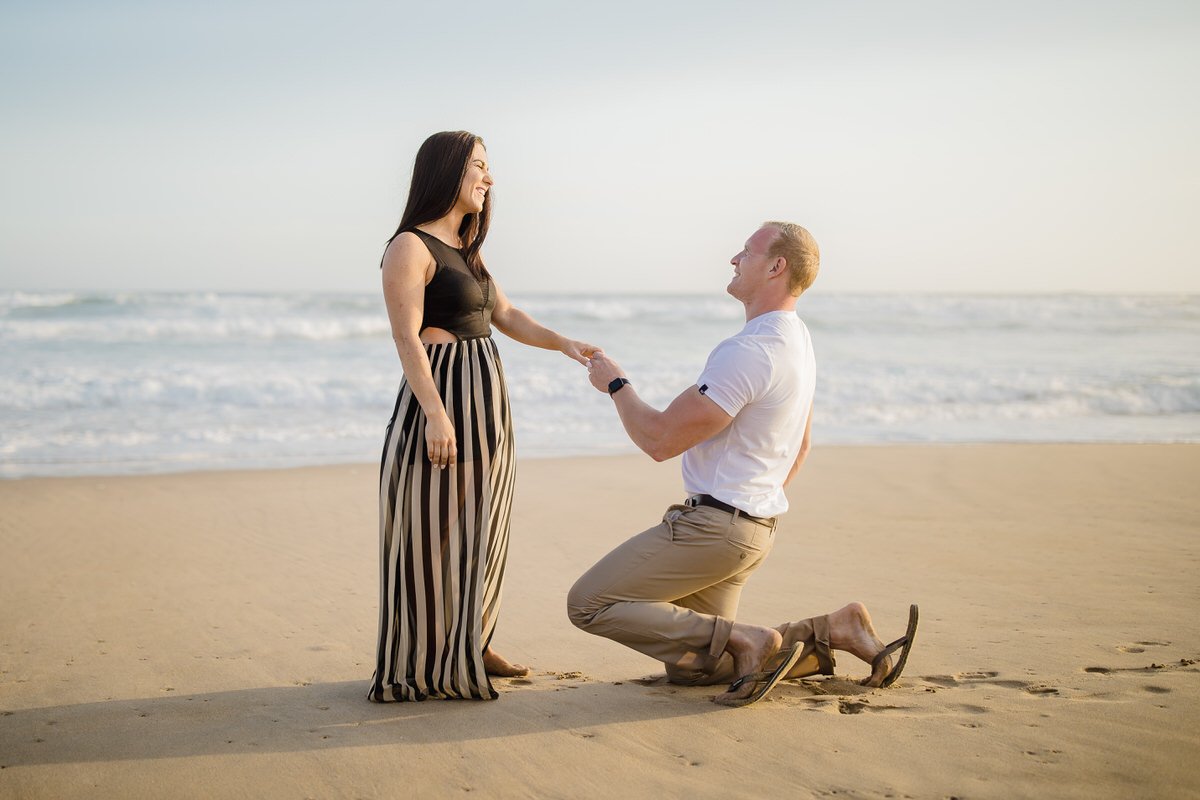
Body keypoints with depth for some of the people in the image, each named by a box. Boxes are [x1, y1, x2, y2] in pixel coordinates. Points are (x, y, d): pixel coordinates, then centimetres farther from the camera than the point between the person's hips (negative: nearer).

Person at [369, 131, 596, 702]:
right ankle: (424, 662, 7)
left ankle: (468, 647, 24)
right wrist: (436, 414, -24)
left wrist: (564, 344, 6)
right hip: (442, 399, -9)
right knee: (432, 532, -3)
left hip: (485, 406, 10)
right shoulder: (410, 247, -10)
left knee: (478, 530, 13)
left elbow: (506, 317, 20)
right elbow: (407, 337, -17)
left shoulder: (463, 250, 18)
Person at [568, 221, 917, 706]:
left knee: (588, 604, -7)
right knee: (688, 666, 16)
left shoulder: (749, 352, -21)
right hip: (757, 527, 10)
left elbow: (660, 440, -20)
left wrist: (616, 385, -4)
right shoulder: (796, 339, 11)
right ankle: (833, 630, 9)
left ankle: (746, 640, -14)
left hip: (714, 523, -10)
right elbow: (801, 447, 24)